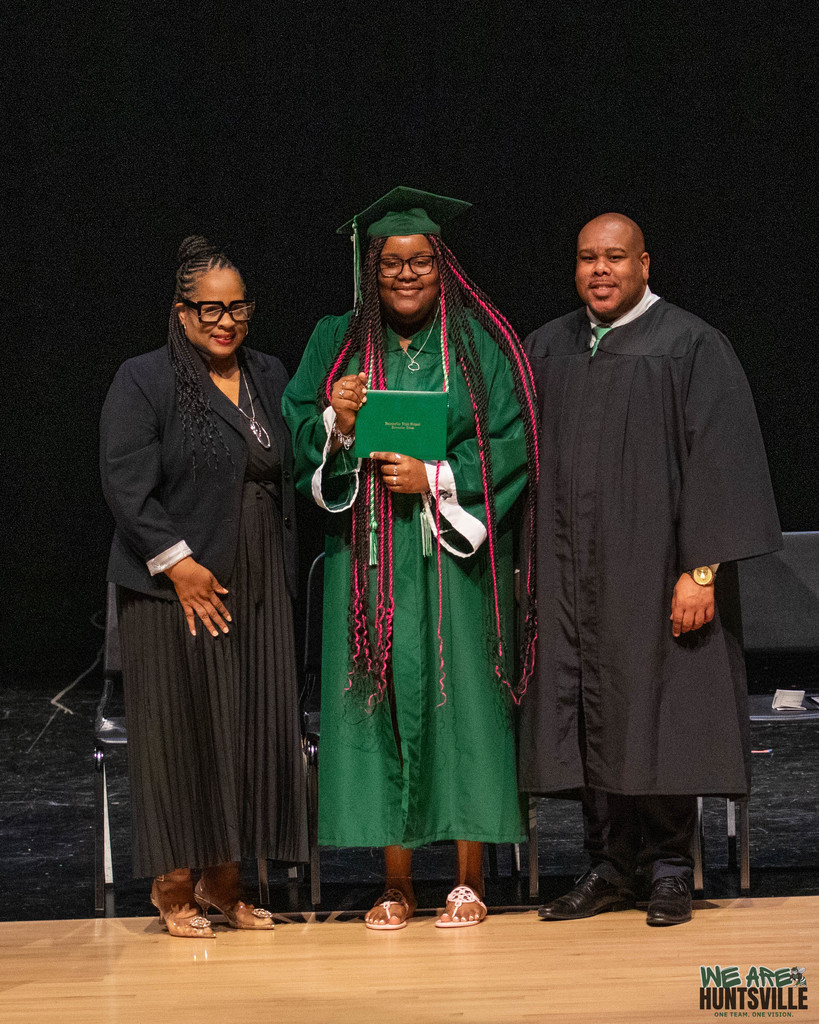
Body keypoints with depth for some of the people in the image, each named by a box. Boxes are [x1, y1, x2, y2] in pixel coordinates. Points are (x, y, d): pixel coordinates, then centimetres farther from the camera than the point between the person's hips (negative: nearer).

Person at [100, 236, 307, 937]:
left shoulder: (270, 379, 13)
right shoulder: (143, 382, -5)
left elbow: (292, 475, 18)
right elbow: (127, 485, -12)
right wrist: (177, 561, -16)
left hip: (257, 589, 5)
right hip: (177, 588, -5)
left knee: (252, 729, 5)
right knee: (182, 730, 0)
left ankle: (223, 882, 17)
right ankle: (174, 885, 13)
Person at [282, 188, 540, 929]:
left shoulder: (481, 344, 4)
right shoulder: (339, 343, 10)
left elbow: (511, 444, -2)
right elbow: (300, 440, 8)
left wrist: (435, 479, -13)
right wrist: (335, 419, -13)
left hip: (455, 554, -2)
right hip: (370, 557, 2)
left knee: (459, 696, -2)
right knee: (381, 700, 0)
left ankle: (470, 877, 7)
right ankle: (397, 882, 8)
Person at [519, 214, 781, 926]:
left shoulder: (692, 347, -4)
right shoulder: (548, 351, 11)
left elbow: (718, 461, -9)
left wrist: (701, 570, -16)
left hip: (654, 567, -4)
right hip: (572, 573, 5)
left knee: (658, 715, -1)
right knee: (591, 717, 5)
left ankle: (669, 869, 11)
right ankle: (612, 868, 14)